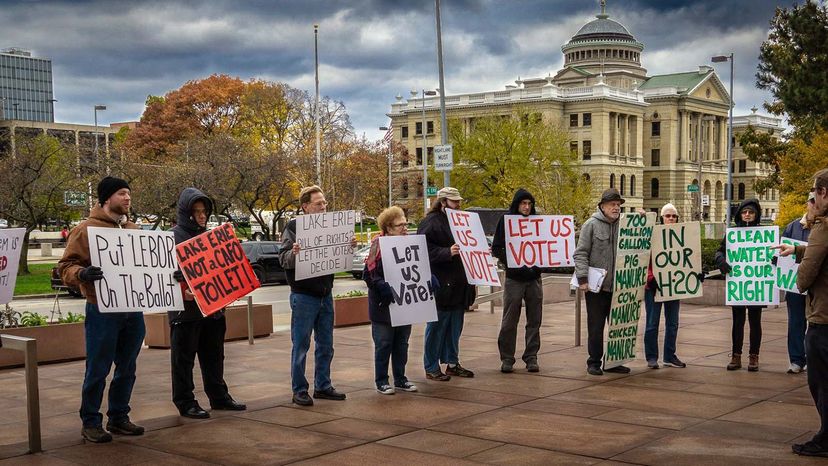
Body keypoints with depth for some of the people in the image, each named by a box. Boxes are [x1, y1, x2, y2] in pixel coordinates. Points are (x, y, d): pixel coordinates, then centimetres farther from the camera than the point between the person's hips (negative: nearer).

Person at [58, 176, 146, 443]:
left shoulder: (134, 230, 15)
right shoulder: (87, 229, -4)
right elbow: (66, 266, -7)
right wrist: (81, 273, -27)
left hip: (133, 310, 6)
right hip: (102, 311, -6)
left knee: (127, 369, 12)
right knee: (98, 370, -1)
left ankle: (118, 418, 23)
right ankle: (91, 423, 11)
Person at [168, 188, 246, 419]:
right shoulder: (173, 236, -7)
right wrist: (181, 290, -28)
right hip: (185, 309, -7)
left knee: (213, 356, 16)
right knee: (183, 359, 2)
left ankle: (219, 396, 26)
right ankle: (185, 403, 9)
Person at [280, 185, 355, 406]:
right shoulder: (293, 227, -7)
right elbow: (284, 260, -13)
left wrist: (348, 247, -3)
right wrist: (294, 253, -34)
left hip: (325, 294, 6)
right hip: (304, 295, -6)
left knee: (325, 345, 12)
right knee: (301, 346, 1)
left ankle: (323, 386, 22)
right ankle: (299, 390, 9)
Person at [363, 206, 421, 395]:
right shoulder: (379, 247, -12)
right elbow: (371, 275, -17)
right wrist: (386, 289, -29)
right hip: (384, 304, -6)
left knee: (401, 343, 13)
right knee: (383, 344, 3)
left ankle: (400, 379, 24)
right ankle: (381, 381, 13)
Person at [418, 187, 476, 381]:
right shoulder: (431, 222, -8)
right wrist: (447, 252, -29)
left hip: (459, 284, 8)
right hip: (440, 284, -8)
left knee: (455, 326, 13)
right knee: (437, 326, -2)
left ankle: (452, 363, 23)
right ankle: (431, 368, 5)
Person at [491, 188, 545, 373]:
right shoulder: (506, 220, -2)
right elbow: (496, 248, -3)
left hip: (534, 277, 3)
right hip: (514, 278, -3)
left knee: (534, 321, 7)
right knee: (509, 321, 2)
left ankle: (531, 357, 17)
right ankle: (507, 358, 11)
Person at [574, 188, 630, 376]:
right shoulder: (591, 225, -4)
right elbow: (581, 254, -7)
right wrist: (583, 278, -14)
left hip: (618, 287, 4)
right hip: (596, 286, -4)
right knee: (596, 327, 2)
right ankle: (594, 362, 12)